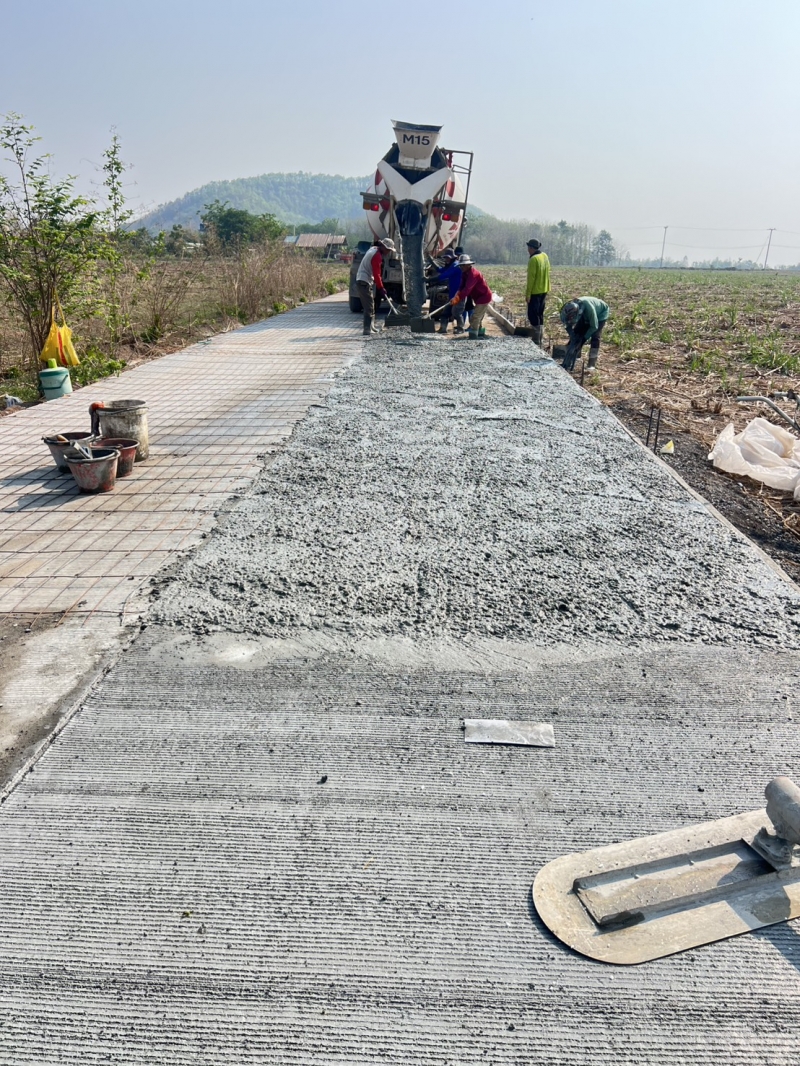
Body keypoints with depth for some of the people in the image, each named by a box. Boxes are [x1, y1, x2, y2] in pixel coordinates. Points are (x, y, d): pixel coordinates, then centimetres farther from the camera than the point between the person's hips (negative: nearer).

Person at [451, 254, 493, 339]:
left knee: (474, 318, -13)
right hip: (480, 297, 10)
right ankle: (481, 332, 41)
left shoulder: (473, 274, -27)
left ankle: (472, 337, -11)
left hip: (484, 297, -10)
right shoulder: (465, 273, 3)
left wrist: (457, 298, -42)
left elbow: (467, 289, -37)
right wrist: (457, 296, -21)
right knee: (478, 317, 24)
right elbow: (462, 287, -2)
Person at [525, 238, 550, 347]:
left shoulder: (534, 259, -17)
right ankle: (540, 341, 20)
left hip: (535, 291, -9)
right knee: (540, 314, 15)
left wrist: (527, 294, -16)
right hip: (544, 290, 9)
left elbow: (531, 278, -19)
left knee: (533, 315, -4)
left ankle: (536, 342, -6)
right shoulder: (545, 256, 9)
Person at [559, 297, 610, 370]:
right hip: (586, 316, 5)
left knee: (595, 336, -20)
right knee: (576, 335, -6)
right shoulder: (571, 307, -30)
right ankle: (567, 364, -2)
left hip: (600, 313, -5)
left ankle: (591, 364, -11)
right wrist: (572, 335, -25)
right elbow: (569, 325, -12)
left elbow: (594, 326, -33)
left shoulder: (589, 307, -45)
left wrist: (584, 337, -30)